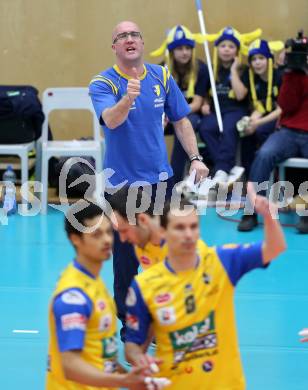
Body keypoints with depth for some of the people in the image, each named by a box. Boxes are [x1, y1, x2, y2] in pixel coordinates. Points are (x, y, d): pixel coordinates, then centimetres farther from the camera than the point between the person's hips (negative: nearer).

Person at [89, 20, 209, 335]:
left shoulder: (162, 77, 2)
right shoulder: (103, 83, -12)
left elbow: (180, 120, 11)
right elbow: (110, 120, -31)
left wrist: (195, 158, 1)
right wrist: (127, 99, -51)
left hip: (159, 178, 4)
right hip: (122, 182, -4)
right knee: (126, 258, 2)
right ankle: (129, 321, 16)